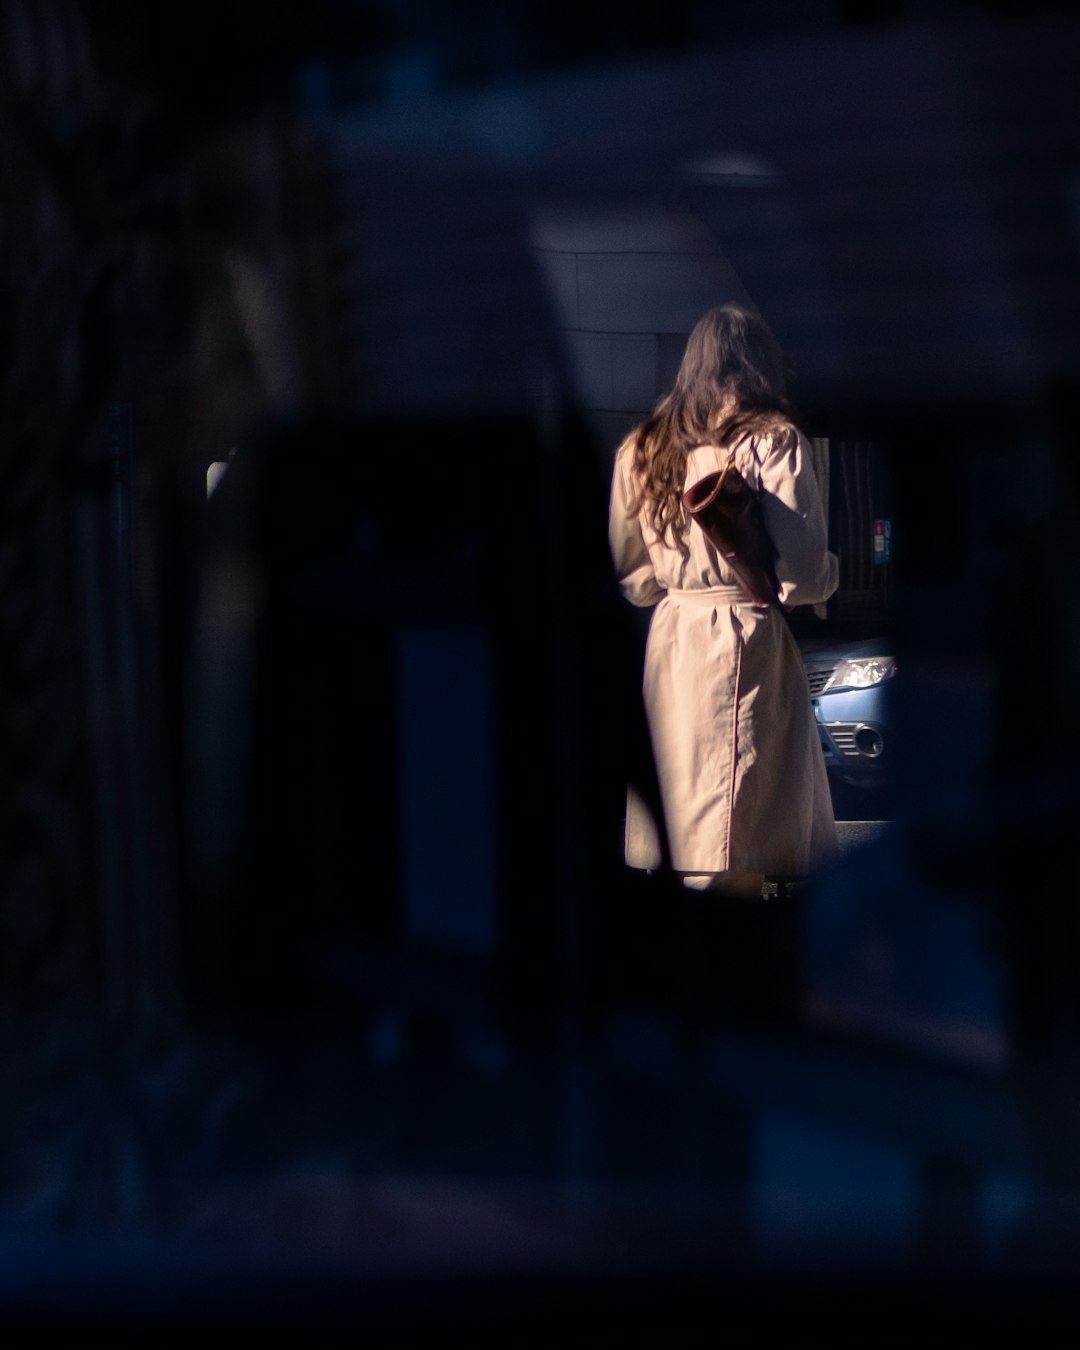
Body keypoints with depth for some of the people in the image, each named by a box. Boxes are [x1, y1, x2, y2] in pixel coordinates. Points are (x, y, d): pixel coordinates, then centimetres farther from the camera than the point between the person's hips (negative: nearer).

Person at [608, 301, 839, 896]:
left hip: (669, 642, 6)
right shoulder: (772, 439, -7)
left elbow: (630, 576, 15)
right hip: (748, 642, -6)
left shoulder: (641, 448, 10)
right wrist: (831, 572, 9)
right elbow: (803, 571, -12)